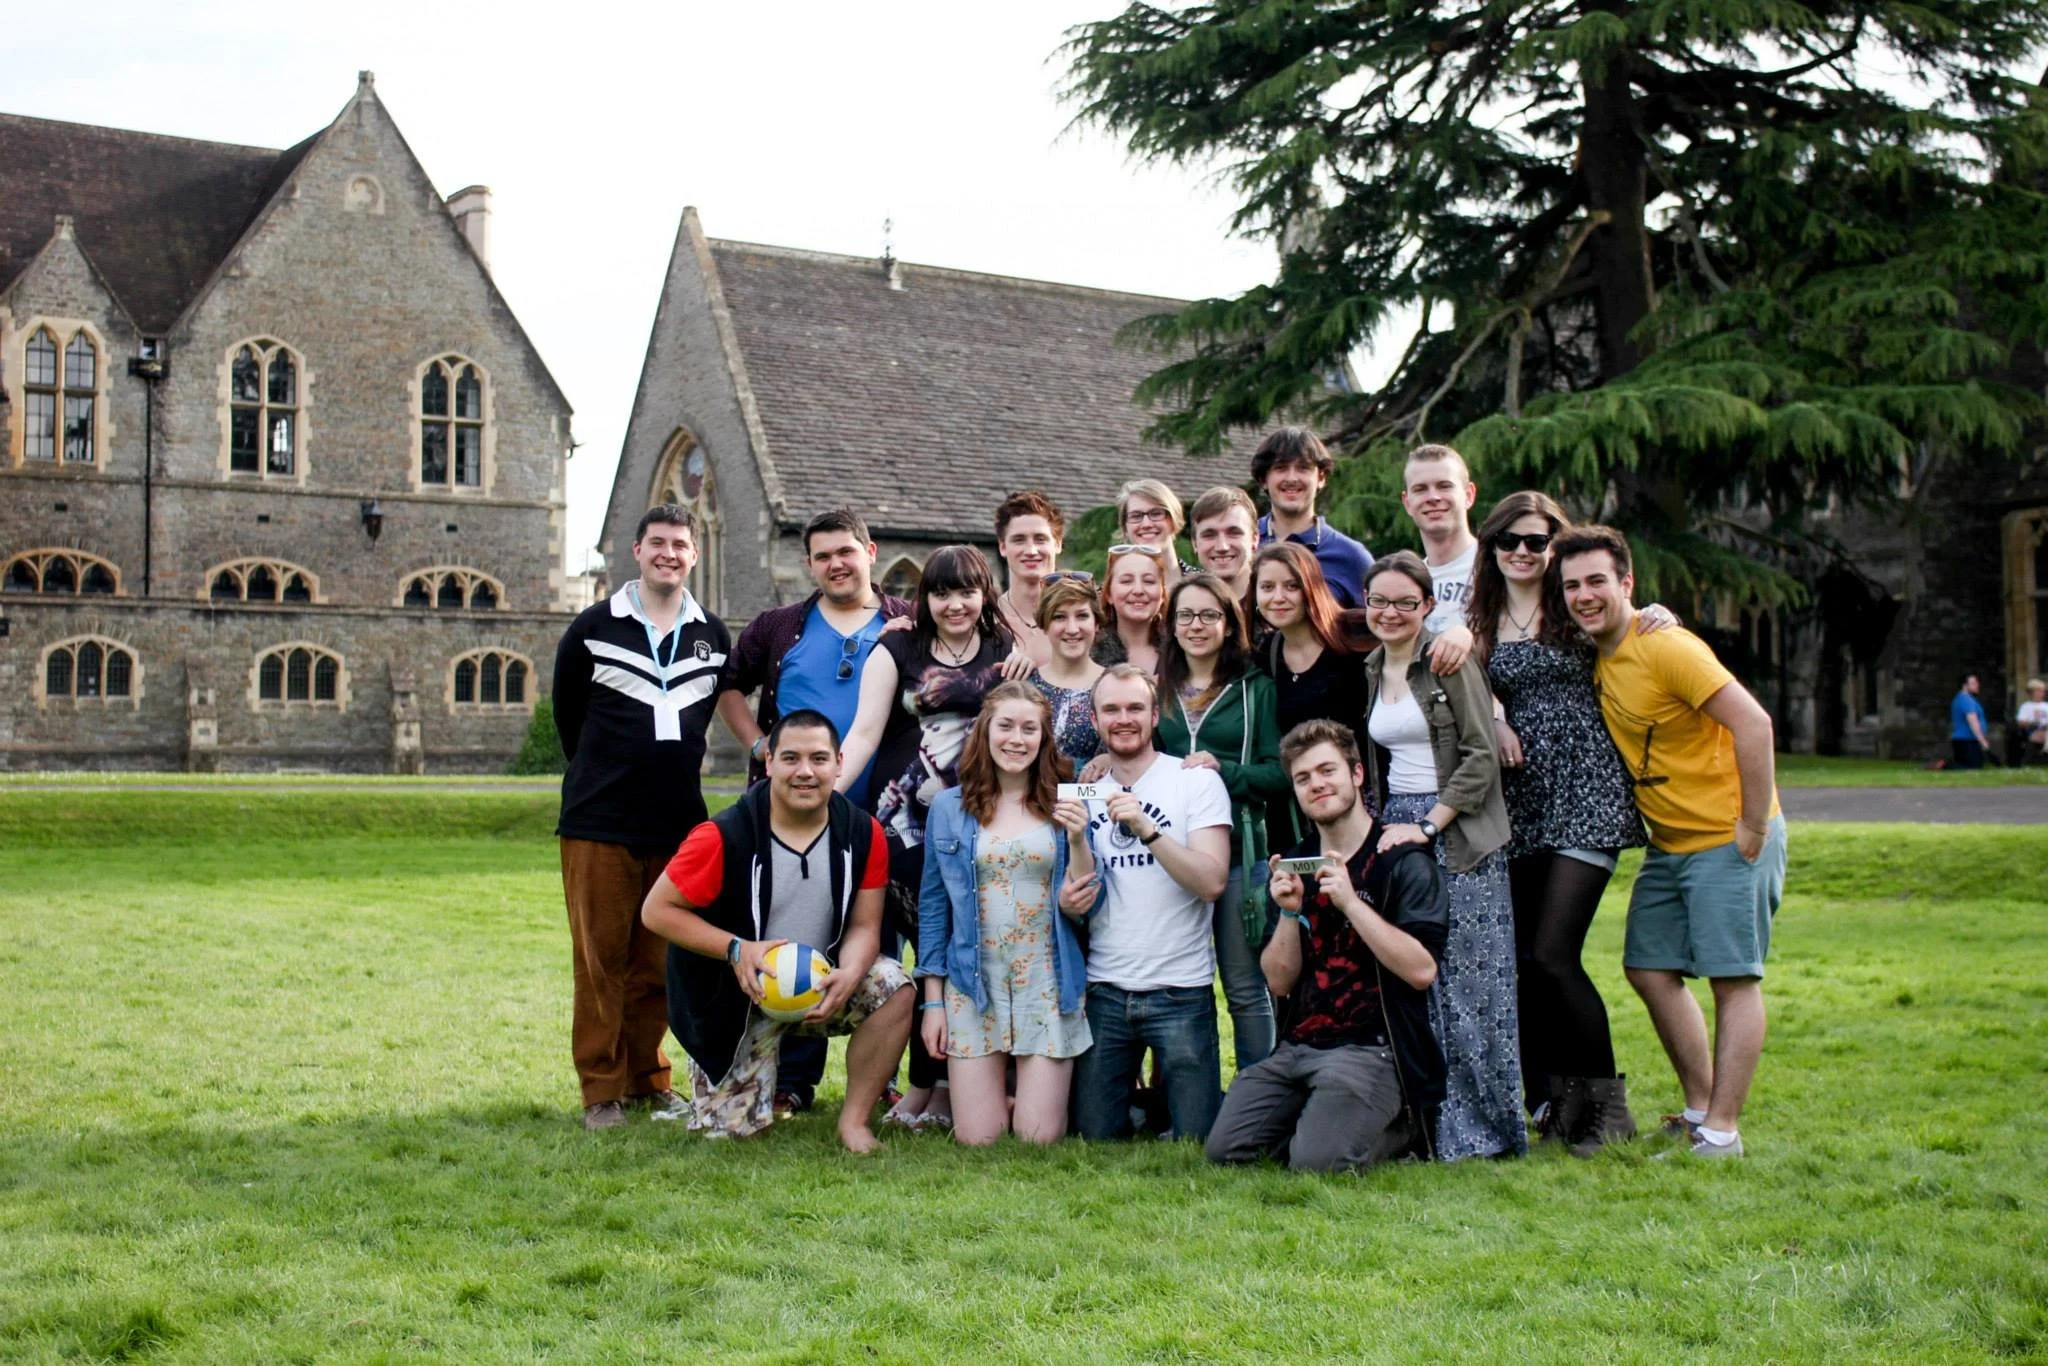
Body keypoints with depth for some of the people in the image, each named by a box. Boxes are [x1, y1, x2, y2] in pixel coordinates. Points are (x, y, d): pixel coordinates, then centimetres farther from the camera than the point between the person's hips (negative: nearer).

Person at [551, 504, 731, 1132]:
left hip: (679, 824, 2)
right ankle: (602, 1089, 7)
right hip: (600, 823, -2)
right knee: (600, 959, -1)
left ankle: (648, 1079, 19)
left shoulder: (714, 635, 9)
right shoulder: (593, 628, 2)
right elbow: (567, 711, 12)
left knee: (659, 961, 7)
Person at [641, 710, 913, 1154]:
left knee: (894, 987, -25)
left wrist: (848, 975, -29)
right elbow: (656, 910, -15)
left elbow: (863, 926, -6)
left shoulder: (862, 833, -11)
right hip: (738, 996, -2)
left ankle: (854, 1118, -10)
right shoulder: (725, 836, -22)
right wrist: (736, 949, -27)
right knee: (732, 1128, -2)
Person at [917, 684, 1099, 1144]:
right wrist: (932, 1001, 2)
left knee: (1040, 1137, -1)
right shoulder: (949, 807, 2)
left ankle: (1041, 1087, 31)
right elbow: (933, 908, 6)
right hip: (973, 987, 0)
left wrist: (1077, 841, -15)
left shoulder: (1063, 806, 3)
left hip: (1048, 986, 0)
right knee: (978, 1137, 0)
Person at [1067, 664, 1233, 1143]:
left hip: (1180, 992, -3)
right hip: (1103, 992, 4)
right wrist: (1066, 901, -3)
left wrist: (1146, 829, -24)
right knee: (1094, 1136, 4)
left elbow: (1211, 882, -14)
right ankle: (1136, 1096, 33)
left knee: (1197, 1140, 0)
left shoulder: (1197, 780, -3)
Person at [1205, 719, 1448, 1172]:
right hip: (1299, 1046, 6)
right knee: (1226, 1148, -9)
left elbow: (1421, 970, -17)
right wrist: (1289, 913, -8)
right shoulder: (1298, 863, 12)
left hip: (1372, 1048, -6)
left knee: (1316, 1161, -23)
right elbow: (1279, 982, 9)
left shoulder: (1404, 861, -6)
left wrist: (1351, 903, -20)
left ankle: (1400, 1129, 6)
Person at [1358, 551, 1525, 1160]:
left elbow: (1481, 756, -12)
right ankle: (1421, 1123, 11)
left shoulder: (1449, 661, -7)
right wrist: (1382, 824, 9)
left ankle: (1482, 1127, 3)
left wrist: (1429, 825, -15)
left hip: (1457, 833, -6)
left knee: (1467, 981, -6)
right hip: (1396, 829, 6)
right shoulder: (1371, 671, 14)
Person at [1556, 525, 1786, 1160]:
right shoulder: (1590, 656, 4)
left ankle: (1722, 1130, -1)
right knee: (1650, 969, 9)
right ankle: (1699, 1108, 20)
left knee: (1733, 977, -4)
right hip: (1669, 844, 9)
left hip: (1728, 840, -9)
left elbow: (1753, 725, -24)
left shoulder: (1665, 647, -20)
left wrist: (1753, 829, -20)